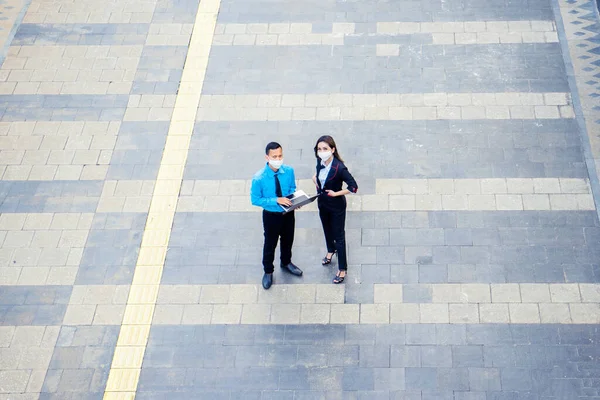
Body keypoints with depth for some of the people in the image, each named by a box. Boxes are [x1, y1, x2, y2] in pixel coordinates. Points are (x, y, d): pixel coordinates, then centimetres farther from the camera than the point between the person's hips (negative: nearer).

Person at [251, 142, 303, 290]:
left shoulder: (289, 171, -16)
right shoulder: (259, 178, -28)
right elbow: (255, 200, -18)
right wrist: (276, 200, -27)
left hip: (288, 213, 4)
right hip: (271, 215, -4)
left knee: (288, 240, 27)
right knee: (270, 244, 18)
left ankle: (286, 263, 56)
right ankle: (268, 271, 43)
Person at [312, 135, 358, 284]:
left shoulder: (339, 168, -33)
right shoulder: (320, 161, -13)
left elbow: (353, 187, -27)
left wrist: (336, 193, -24)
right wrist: (315, 177, -5)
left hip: (336, 206, -6)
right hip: (323, 203, 7)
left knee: (339, 236, 6)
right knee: (327, 229, 29)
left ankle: (342, 269, 20)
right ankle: (331, 250, 58)